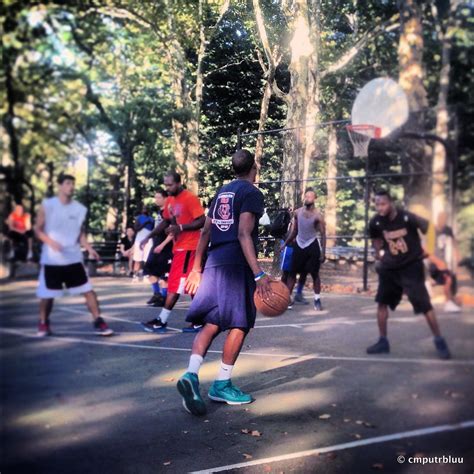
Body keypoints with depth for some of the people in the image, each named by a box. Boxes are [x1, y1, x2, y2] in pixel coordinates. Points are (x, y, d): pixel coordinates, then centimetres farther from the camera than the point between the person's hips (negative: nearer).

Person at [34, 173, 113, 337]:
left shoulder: (80, 209, 3)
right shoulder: (47, 205, -4)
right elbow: (38, 230, -2)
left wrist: (89, 248, -6)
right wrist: (51, 242, -20)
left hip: (74, 259, 2)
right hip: (51, 260, -2)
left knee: (88, 291, -3)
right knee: (47, 295, 8)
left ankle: (98, 322, 4)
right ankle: (43, 324, 30)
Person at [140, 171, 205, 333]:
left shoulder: (190, 198, -14)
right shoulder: (169, 200, 12)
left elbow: (202, 221, -17)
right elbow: (166, 221, 22)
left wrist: (180, 227, -26)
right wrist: (149, 237, 14)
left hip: (188, 247, -9)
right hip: (179, 247, 9)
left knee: (175, 285, -7)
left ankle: (162, 321, -2)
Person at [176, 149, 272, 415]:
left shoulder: (222, 192, 18)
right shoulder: (252, 193, -4)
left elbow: (206, 232, 17)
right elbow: (243, 235, -17)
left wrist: (197, 269, 22)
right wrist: (259, 274, -23)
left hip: (214, 263, 7)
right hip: (237, 265, -7)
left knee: (212, 323, 7)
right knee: (239, 325, 5)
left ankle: (192, 374, -12)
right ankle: (222, 385, 9)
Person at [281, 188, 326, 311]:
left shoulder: (317, 216, -12)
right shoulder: (297, 212, 1)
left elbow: (323, 234, -10)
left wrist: (323, 252, -15)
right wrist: (285, 243, 11)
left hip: (312, 246, -4)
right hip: (298, 245, 4)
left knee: (314, 274, 3)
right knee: (292, 273, 3)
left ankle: (317, 299, 16)